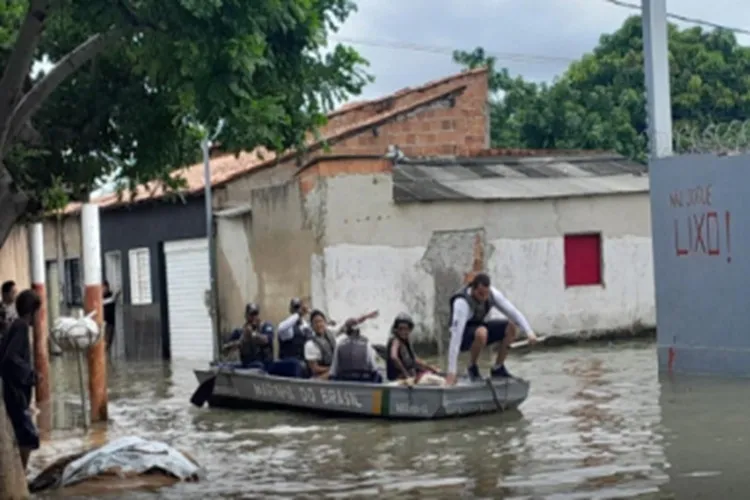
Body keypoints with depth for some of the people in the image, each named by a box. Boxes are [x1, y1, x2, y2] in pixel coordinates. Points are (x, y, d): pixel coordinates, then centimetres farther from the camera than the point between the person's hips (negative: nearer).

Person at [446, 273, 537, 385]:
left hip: (479, 328, 6)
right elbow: (456, 337, -39)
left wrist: (529, 332, -31)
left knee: (511, 327, -12)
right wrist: (451, 372, -42)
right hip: (464, 336, -6)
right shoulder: (462, 302, -34)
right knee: (481, 332, -38)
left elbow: (513, 312, -14)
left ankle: (497, 369, 1)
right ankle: (472, 367, -11)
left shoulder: (492, 294, -16)